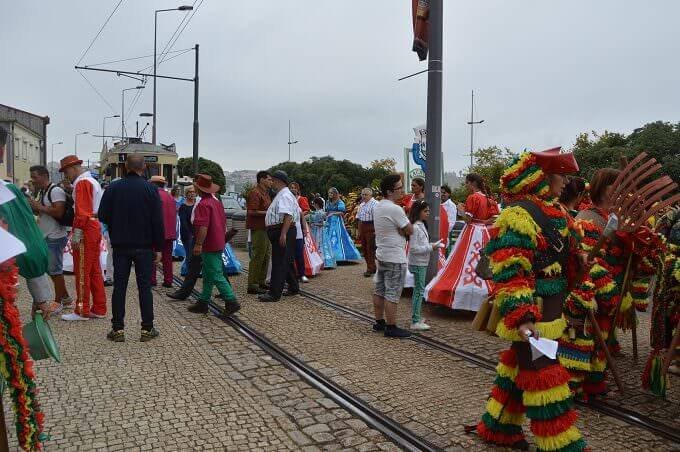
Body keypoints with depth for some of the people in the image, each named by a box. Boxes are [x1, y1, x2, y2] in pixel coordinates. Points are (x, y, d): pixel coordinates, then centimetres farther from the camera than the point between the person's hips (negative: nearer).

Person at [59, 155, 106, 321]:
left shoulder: (82, 183, -11)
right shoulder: (93, 181, 20)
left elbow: (82, 211, -18)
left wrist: (76, 233, -19)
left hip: (85, 230, -10)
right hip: (96, 228, 10)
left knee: (82, 272, -4)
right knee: (95, 271, 12)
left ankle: (82, 311, 2)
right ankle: (99, 309, 17)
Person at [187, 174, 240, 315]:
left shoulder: (203, 204, -17)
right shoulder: (216, 202, 13)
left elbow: (203, 226, -26)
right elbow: (224, 222, 19)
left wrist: (198, 244, -24)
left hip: (209, 246, -10)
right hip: (218, 244, 10)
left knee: (216, 276, -7)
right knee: (208, 276, 15)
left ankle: (231, 302, -7)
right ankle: (203, 303, 22)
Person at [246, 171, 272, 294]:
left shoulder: (266, 193, 19)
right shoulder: (255, 193, -13)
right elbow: (252, 211, -22)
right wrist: (268, 213, -18)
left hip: (266, 228, 10)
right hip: (258, 229, -10)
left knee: (266, 256, 14)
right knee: (257, 256, -7)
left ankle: (261, 282, 23)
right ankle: (252, 285, -2)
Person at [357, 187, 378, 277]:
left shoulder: (374, 204, -12)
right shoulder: (361, 204, 16)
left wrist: (375, 230, -23)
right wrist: (359, 230, 18)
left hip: (371, 228, -9)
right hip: (362, 228, 9)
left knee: (370, 249, -4)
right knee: (364, 248, 12)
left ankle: (370, 269, 2)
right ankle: (372, 267, 23)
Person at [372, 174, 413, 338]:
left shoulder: (378, 206, 9)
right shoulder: (395, 209, -20)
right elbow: (410, 230, -13)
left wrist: (399, 230, -4)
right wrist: (404, 225, 3)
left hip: (381, 254, 10)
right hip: (395, 258, -10)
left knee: (379, 290, 14)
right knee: (392, 294, -3)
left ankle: (379, 322, 24)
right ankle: (391, 327, 4)